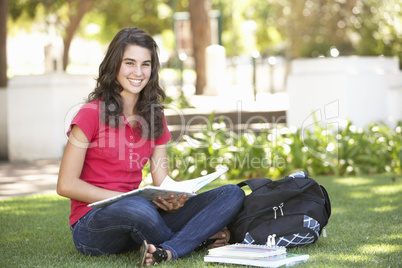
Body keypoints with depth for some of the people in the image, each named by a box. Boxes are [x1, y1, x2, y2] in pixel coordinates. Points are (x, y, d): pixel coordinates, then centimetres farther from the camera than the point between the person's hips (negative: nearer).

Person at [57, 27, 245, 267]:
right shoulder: (92, 113, -6)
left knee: (232, 194, -11)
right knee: (138, 208, -42)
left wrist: (174, 198, -16)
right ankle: (197, 240, -13)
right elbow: (66, 184, -10)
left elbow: (162, 183, 9)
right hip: (93, 226, -6)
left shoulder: (154, 116, 11)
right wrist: (127, 199, -18)